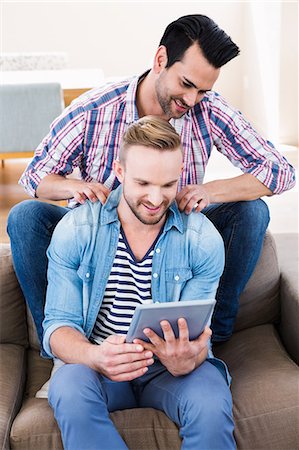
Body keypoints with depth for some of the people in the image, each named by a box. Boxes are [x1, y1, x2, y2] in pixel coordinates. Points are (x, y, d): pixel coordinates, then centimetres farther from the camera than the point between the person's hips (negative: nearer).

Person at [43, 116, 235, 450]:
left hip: (171, 367, 0)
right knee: (69, 389, -34)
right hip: (97, 364, 1)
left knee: (212, 406, -32)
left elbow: (195, 334, -5)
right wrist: (94, 356, -32)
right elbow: (59, 325, -8)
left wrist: (186, 361, -32)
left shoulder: (203, 239, -6)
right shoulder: (74, 231, -7)